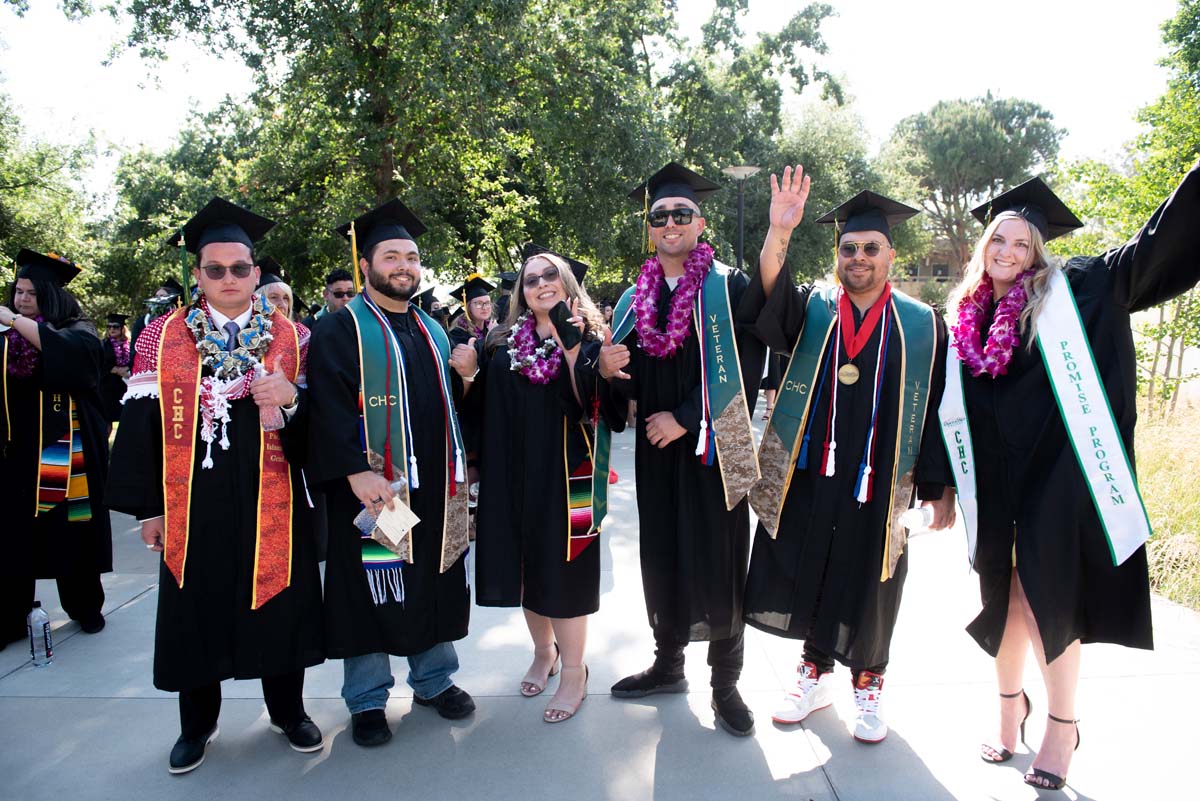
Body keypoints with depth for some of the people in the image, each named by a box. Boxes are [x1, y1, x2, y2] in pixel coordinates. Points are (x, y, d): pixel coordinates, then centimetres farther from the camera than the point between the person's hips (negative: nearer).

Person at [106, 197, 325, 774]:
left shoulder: (291, 338, 3)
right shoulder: (163, 337, 3)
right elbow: (141, 423, 2)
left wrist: (291, 398, -21)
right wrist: (147, 506, -1)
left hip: (271, 502, 0)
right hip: (193, 504, 1)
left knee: (277, 606, 10)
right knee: (196, 612, 11)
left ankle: (288, 711, 31)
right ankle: (197, 725, 32)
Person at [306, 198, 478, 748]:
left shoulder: (433, 332, 16)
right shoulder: (341, 329, -4)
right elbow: (329, 408, -15)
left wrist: (464, 378, 0)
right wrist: (357, 472, -25)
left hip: (435, 486, 6)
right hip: (373, 487, -5)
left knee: (436, 583, 13)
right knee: (372, 590, 3)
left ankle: (434, 678, 30)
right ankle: (367, 700, 20)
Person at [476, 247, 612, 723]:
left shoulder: (589, 340, -2)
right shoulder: (505, 344, 7)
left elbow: (590, 405, -15)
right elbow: (490, 413, 9)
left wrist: (572, 350, -21)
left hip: (566, 471, -4)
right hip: (515, 471, 4)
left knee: (564, 567, 1)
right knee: (527, 564, 14)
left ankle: (573, 672, 16)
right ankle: (544, 651, 35)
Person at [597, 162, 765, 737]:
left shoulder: (729, 288, -3)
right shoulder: (634, 300, 11)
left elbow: (745, 367, -11)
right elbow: (624, 387, 10)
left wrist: (685, 418, -15)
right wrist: (607, 370, -13)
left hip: (714, 448, -4)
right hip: (656, 454, 4)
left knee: (719, 562, 1)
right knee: (662, 557, 12)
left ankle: (725, 683, 15)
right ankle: (668, 663, 30)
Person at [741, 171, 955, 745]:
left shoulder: (922, 325, 1)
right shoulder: (810, 308, 3)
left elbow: (936, 410, 1)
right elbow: (768, 300, -18)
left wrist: (940, 489, -2)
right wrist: (779, 232, -34)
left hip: (880, 483, -1)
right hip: (808, 477, 1)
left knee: (868, 586, 11)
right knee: (811, 578, 12)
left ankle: (867, 683, 33)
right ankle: (816, 674, 33)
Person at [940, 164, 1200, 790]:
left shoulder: (1072, 292, 0)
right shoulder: (966, 320, 7)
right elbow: (950, 409, 11)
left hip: (1055, 480, -3)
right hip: (994, 488, 3)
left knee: (1046, 599, 1)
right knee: (1003, 597, 12)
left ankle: (1061, 725, 21)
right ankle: (1010, 705, 33)